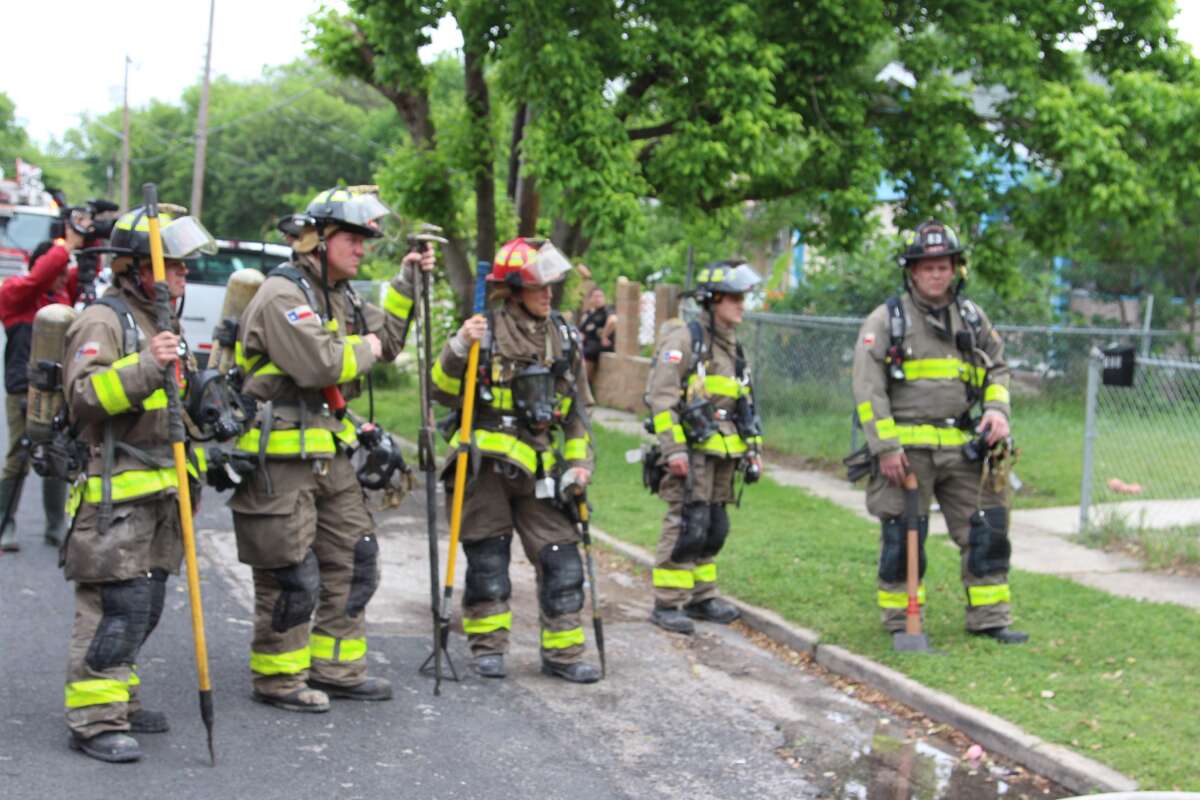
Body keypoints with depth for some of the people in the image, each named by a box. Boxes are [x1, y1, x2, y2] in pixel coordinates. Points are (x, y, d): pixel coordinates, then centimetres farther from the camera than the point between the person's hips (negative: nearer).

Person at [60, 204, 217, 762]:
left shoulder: (161, 321, 20)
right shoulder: (103, 321, -10)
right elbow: (84, 395, -24)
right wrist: (145, 366, -33)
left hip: (161, 493, 9)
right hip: (115, 492, -9)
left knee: (144, 607, 13)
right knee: (118, 607, -11)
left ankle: (118, 701, 24)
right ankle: (94, 720, -6)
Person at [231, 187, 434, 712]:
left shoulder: (337, 296, 16)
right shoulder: (283, 295, -15)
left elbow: (386, 341, 25)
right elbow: (319, 364, -26)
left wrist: (404, 286, 16)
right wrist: (364, 349, -8)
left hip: (329, 453, 10)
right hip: (280, 457, -10)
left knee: (354, 559, 13)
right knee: (292, 575, -2)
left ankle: (336, 668, 24)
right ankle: (277, 678, 13)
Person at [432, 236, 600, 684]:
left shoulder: (563, 337, 10)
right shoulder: (486, 331, -5)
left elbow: (577, 407, 18)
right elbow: (444, 393, -7)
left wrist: (579, 461, 10)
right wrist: (459, 349, -22)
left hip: (538, 467, 4)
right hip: (486, 464, -4)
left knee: (561, 559, 0)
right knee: (487, 559, 4)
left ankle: (562, 652, 9)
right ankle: (487, 648, 17)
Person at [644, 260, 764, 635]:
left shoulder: (733, 347, 18)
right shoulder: (684, 339, -8)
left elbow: (745, 404, 25)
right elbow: (662, 397, -14)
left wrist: (754, 449, 19)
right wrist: (673, 448, -20)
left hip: (722, 453, 8)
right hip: (691, 451, -8)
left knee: (714, 528, 12)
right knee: (687, 526, -10)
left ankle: (701, 597, 22)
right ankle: (667, 604, -5)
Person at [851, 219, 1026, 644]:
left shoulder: (972, 317, 13)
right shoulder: (887, 319, -3)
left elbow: (997, 368, 22)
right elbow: (867, 388, -7)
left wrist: (997, 409, 1)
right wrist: (885, 446, -13)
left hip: (961, 447, 5)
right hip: (908, 448, -4)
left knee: (985, 529, 5)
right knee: (904, 535, 1)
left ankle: (989, 617, 15)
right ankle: (901, 620, 14)